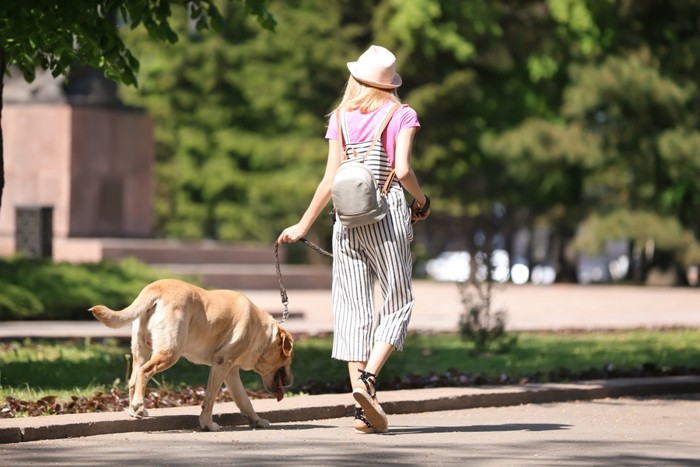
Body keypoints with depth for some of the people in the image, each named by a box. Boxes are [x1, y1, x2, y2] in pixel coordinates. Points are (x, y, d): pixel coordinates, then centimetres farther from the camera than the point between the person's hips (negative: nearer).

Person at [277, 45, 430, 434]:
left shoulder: (341, 118, 8)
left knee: (353, 309, 5)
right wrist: (421, 199, 7)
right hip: (388, 215, -3)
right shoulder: (401, 115, 0)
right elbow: (403, 170, -12)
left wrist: (304, 225, 10)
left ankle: (363, 407, -2)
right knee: (398, 303, 6)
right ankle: (368, 377, -17)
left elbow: (331, 179, 3)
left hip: (347, 219, 3)